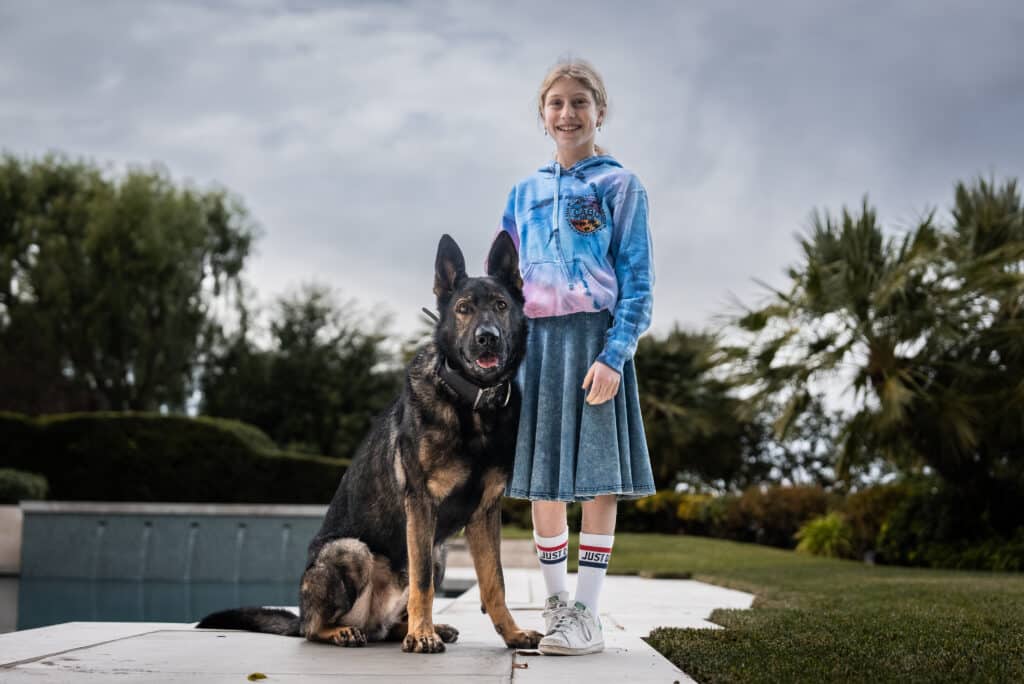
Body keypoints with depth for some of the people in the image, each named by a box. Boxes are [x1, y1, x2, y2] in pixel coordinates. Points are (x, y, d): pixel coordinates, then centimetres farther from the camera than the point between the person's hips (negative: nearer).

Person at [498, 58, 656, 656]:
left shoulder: (620, 186, 2)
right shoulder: (524, 193, 15)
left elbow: (637, 282, -3)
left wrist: (614, 354, -15)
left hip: (594, 339, -4)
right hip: (534, 341, 4)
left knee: (597, 477, -3)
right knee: (540, 482, 6)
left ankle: (587, 615, 4)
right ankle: (556, 604, 18)